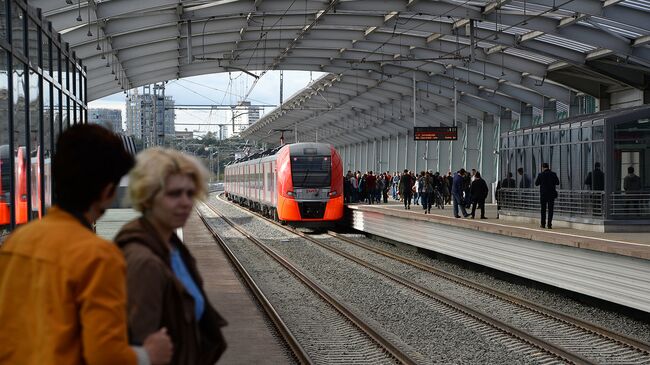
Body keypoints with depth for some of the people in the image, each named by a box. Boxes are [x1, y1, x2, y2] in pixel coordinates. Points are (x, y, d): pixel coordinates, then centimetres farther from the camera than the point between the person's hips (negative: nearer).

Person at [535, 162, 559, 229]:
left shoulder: (541, 175, -9)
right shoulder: (553, 174, -4)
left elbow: (536, 184, 0)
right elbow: (557, 183, 5)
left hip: (543, 194, -1)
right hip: (552, 194, 1)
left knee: (543, 209, 11)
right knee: (550, 209, 4)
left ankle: (543, 224, 14)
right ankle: (549, 224, 1)